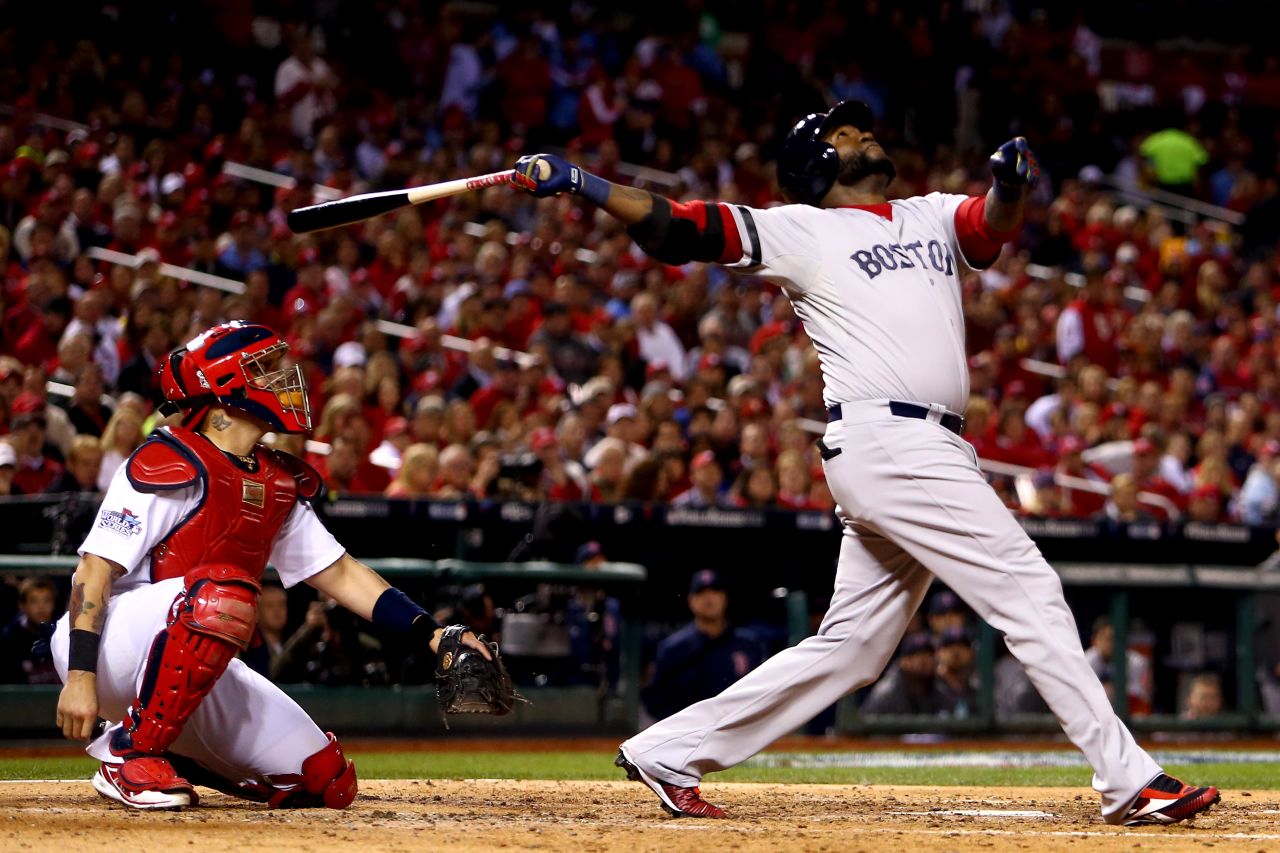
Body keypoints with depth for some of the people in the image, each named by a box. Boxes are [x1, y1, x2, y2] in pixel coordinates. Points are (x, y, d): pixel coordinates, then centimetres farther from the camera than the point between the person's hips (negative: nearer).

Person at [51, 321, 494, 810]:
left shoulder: (279, 485, 11)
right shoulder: (171, 465, -15)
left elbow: (338, 572, 16)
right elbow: (95, 568, -19)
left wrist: (431, 635, 5)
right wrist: (80, 676, -28)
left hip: (188, 668, 8)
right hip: (111, 643, -8)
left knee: (328, 783, -2)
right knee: (223, 592, -38)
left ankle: (174, 753, 14)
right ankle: (129, 752, -24)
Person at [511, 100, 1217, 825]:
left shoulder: (932, 216, 23)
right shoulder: (800, 230, 6)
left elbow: (995, 224, 4)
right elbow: (679, 229, 0)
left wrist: (1010, 183, -19)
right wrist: (577, 182, -13)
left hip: (926, 456, 7)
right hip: (883, 437, -7)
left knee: (853, 644, 8)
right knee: (1029, 590, -10)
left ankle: (670, 752, 13)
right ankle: (1129, 780, -9)